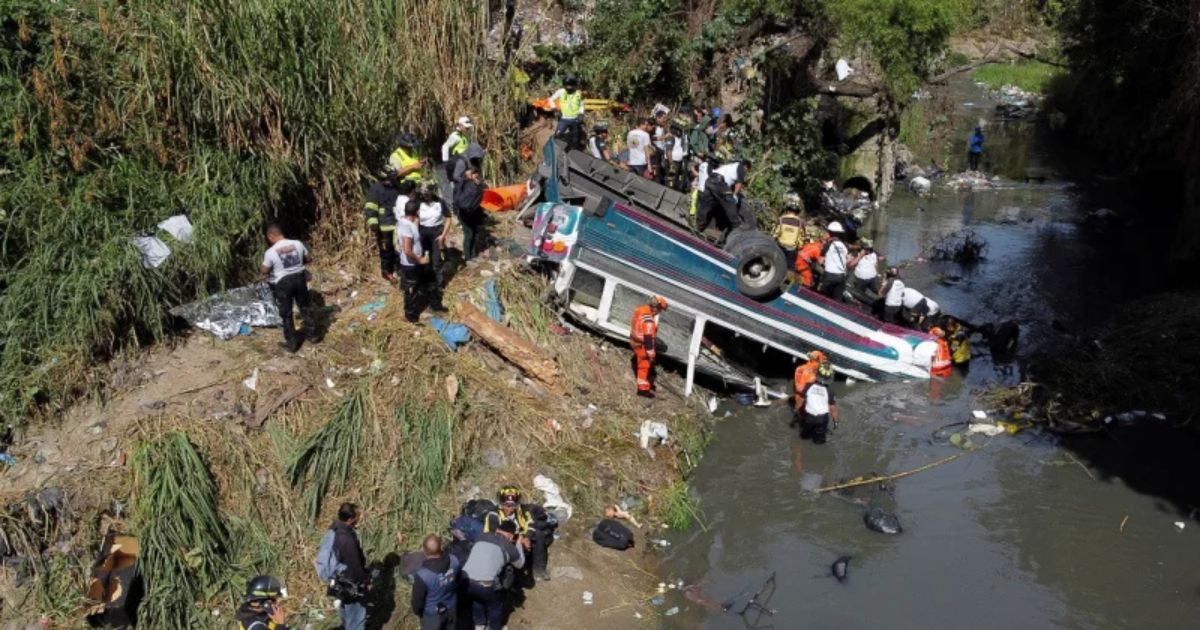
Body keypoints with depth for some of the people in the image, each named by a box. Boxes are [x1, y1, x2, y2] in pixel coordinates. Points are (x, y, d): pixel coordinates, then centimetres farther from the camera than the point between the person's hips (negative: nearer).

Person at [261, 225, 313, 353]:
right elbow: (309, 260, 6)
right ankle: (311, 332, 37)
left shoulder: (270, 252, -17)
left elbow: (264, 271, -3)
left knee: (286, 314, 11)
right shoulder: (298, 244, -8)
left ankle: (291, 343, 18)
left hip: (283, 283, -3)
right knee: (305, 307, 23)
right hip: (299, 278, 4)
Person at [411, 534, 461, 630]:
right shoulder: (454, 561, -23)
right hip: (452, 609, 4)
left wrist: (417, 612, 2)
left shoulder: (423, 575, -37)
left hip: (432, 614, -4)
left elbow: (418, 600, -20)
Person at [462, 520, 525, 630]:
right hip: (486, 586, -4)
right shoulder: (509, 546, 3)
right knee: (496, 603, 27)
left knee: (477, 598, 36)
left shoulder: (482, 537, 16)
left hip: (466, 581, 4)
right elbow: (520, 564, 21)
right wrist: (519, 544, 35)